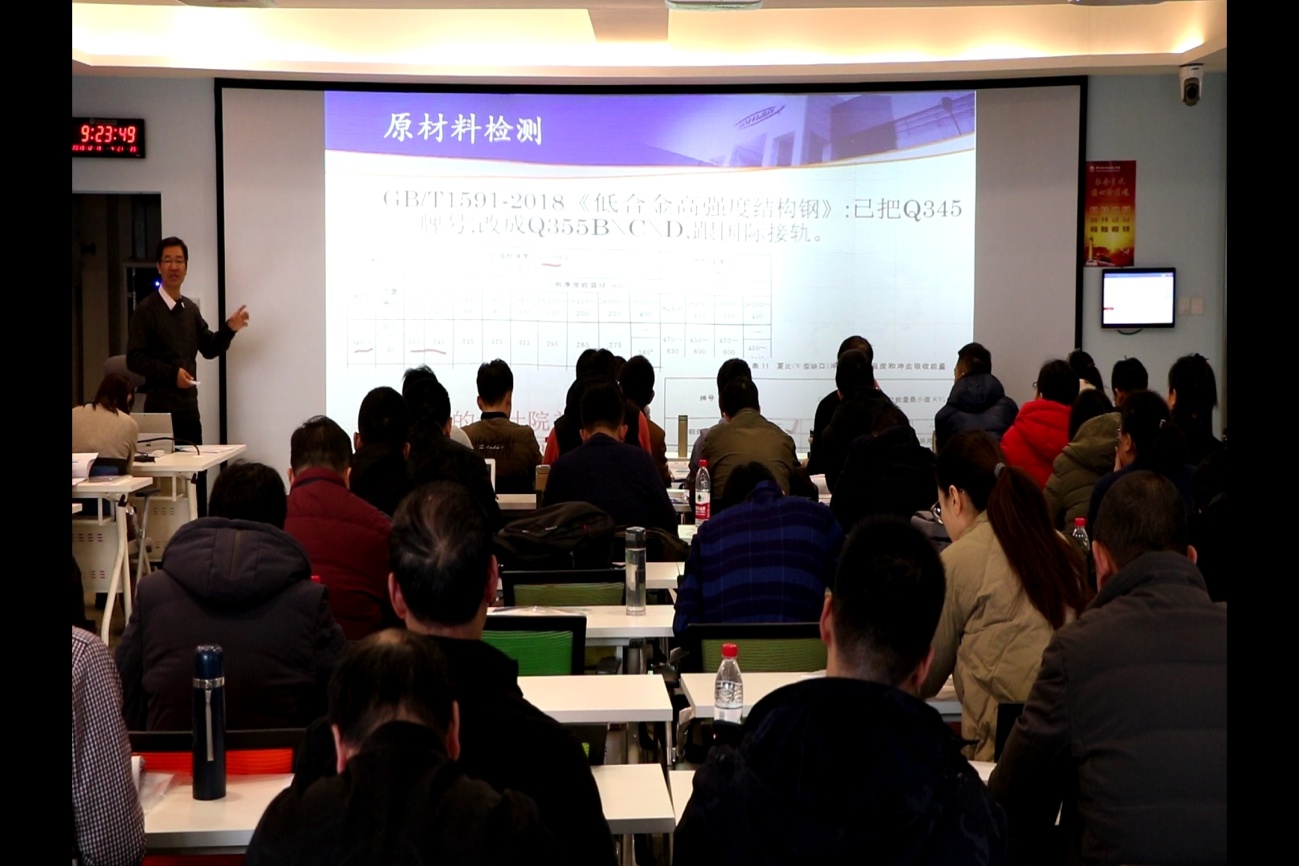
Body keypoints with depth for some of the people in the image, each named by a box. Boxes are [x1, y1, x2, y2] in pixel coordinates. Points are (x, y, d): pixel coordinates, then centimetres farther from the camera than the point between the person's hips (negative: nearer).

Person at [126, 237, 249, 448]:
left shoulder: (191, 308, 12)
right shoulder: (146, 309, -7)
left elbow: (209, 348, 18)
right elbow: (134, 359, -12)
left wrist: (229, 329, 1)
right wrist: (171, 373, -20)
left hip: (189, 408, 6)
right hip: (161, 409, -6)